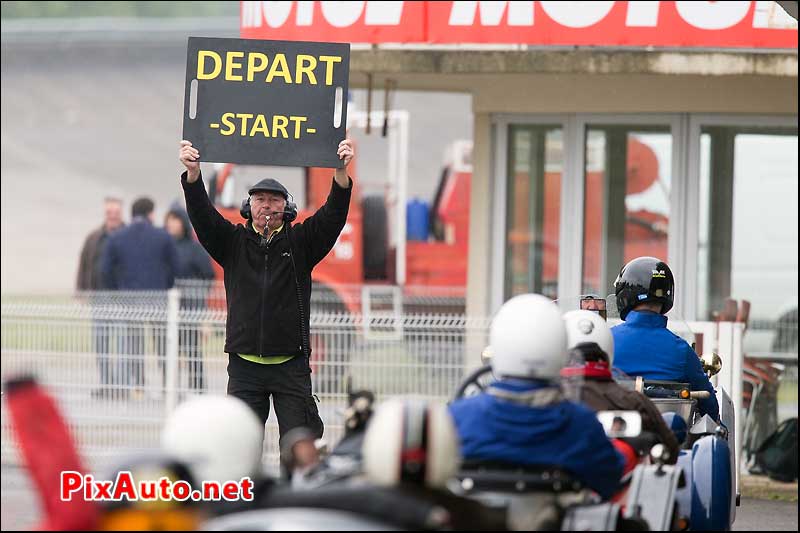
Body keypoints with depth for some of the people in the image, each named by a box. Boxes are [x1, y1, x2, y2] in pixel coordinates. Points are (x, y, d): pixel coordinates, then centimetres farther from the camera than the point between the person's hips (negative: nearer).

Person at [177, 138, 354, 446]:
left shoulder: (300, 242, 6)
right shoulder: (233, 242, 8)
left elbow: (333, 215, -7)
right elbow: (202, 216, -5)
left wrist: (341, 173, -25)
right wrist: (193, 173, -22)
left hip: (291, 365, -1)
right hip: (244, 365, 1)